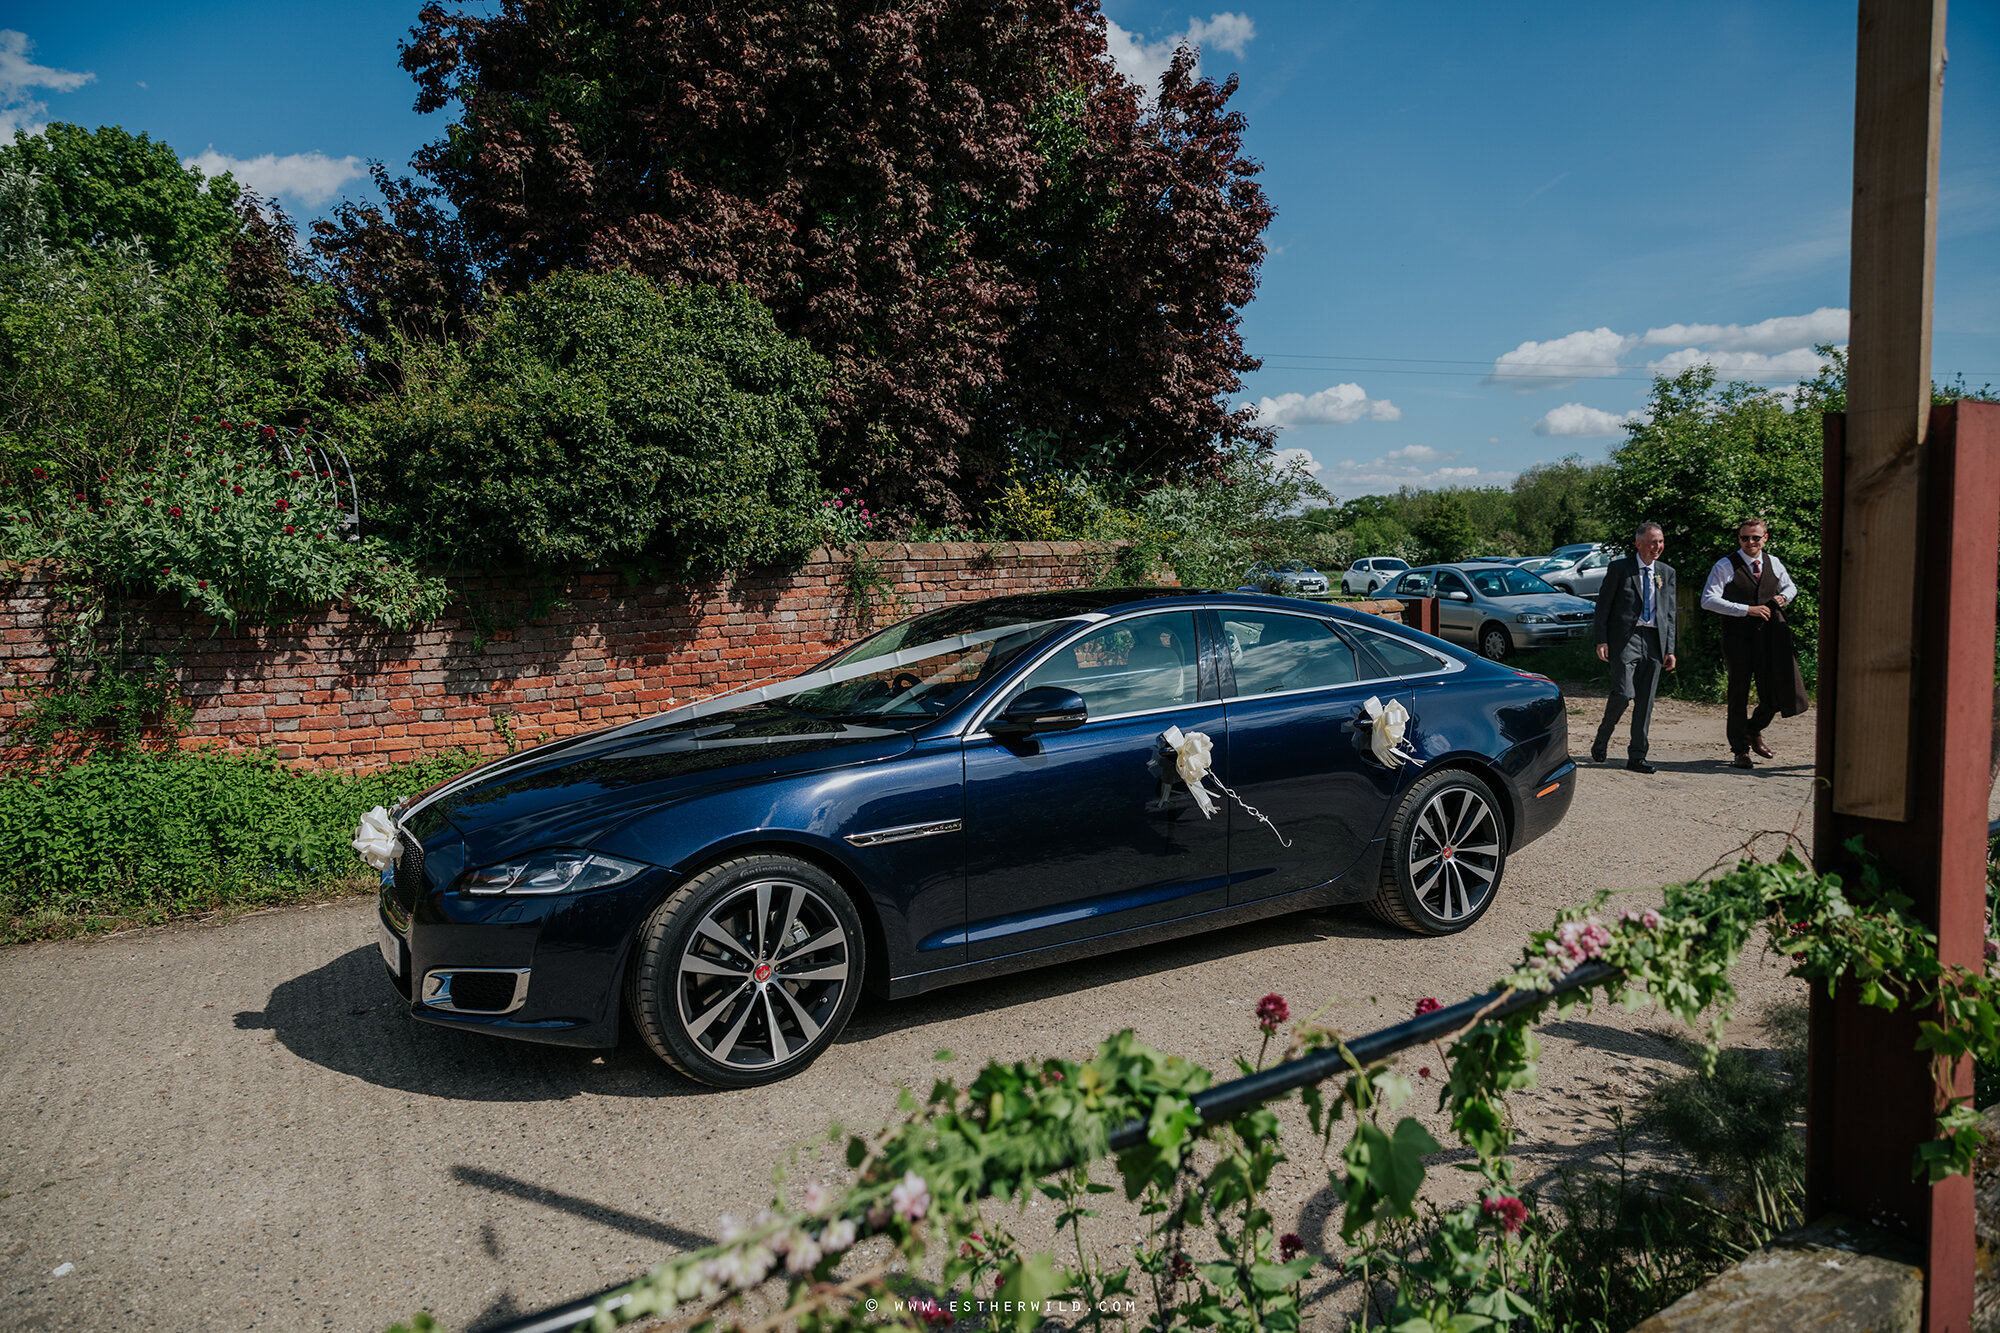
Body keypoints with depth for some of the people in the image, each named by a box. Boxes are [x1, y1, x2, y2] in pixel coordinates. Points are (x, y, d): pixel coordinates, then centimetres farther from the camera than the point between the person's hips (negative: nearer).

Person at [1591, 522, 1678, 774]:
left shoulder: (1667, 572, 14)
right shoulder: (1619, 568, 0)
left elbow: (1669, 613, 16)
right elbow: (1603, 605, 0)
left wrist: (1670, 649, 10)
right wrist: (1601, 640, -8)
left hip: (1654, 640, 4)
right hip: (1625, 638, -4)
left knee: (1646, 702, 4)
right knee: (1623, 694, -15)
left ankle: (1637, 756, 10)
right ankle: (1602, 739, 9)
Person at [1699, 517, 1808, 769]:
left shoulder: (1774, 563, 11)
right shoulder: (1725, 566, -6)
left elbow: (1790, 587, 29)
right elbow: (1708, 600, -16)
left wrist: (1784, 596, 4)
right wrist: (1747, 609, -20)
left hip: (1770, 636, 4)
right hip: (1738, 639, -4)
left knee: (1776, 694, 1)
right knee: (1739, 693, 3)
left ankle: (1754, 729, 31)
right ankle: (1740, 750, 15)